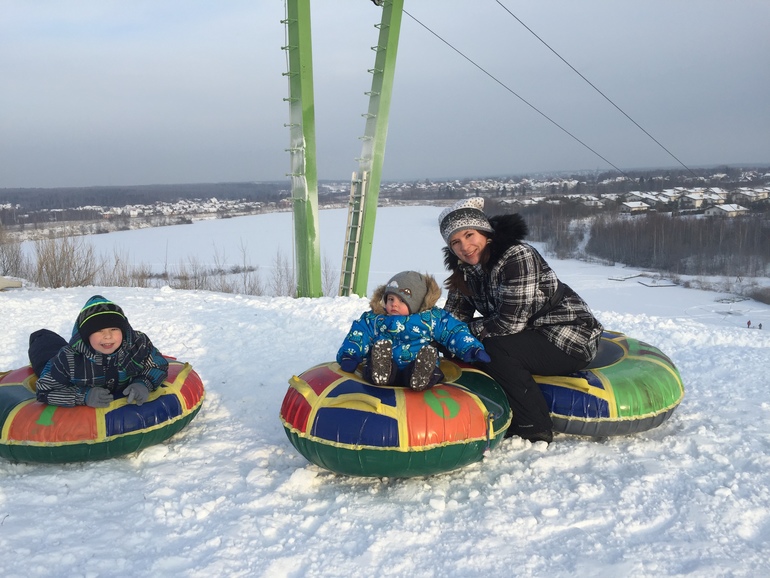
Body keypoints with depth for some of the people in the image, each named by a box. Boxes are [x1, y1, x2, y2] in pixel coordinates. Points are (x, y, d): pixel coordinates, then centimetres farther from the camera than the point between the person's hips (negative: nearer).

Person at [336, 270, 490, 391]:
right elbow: (358, 335, 10)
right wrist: (348, 355, -10)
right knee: (381, 346, -31)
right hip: (385, 368, 1)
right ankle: (380, 373, -57)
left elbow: (455, 332, 11)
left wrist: (471, 349, -5)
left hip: (419, 368, -1)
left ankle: (421, 377, -60)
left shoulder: (432, 318, 13)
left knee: (429, 352, -34)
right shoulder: (373, 319, 17)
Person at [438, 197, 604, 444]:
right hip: (533, 337, 8)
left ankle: (536, 429, -14)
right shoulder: (465, 270, 0)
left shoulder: (518, 256, -25)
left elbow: (511, 323, -27)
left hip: (572, 340, -8)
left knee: (496, 349, -27)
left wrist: (471, 328, -14)